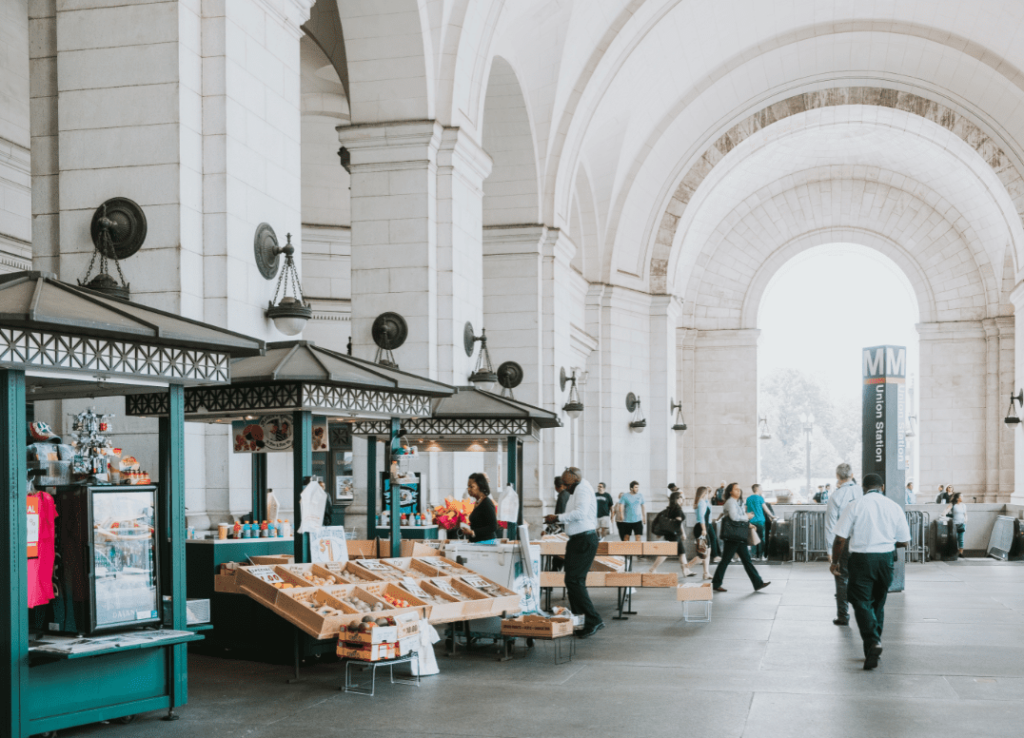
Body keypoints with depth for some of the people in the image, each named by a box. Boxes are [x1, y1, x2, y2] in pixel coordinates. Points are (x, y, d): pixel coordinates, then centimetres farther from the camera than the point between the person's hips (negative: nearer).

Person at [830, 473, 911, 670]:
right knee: (878, 603, 16)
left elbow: (840, 538, -7)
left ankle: (872, 642, -23)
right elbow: (904, 541, 8)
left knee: (862, 602, -2)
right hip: (886, 558, 3)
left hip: (861, 558, -3)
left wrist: (835, 561, 6)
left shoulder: (855, 506, -5)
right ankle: (873, 649, 20)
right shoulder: (894, 507, 4)